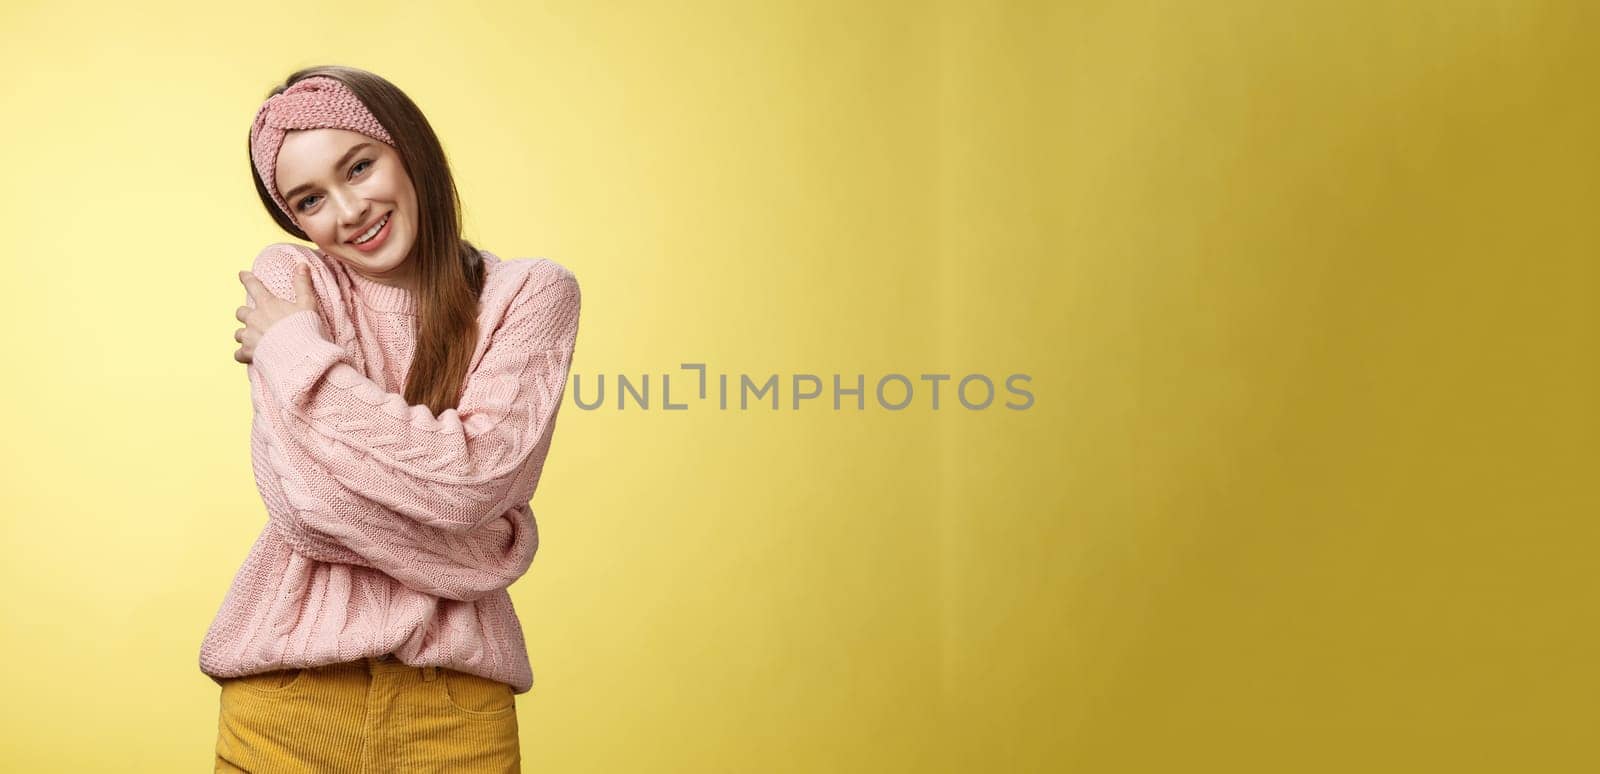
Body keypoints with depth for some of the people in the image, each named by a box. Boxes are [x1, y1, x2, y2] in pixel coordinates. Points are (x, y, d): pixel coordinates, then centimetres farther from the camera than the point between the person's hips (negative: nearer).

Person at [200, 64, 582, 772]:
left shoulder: (530, 294, -4)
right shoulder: (283, 280, -1)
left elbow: (473, 482, -18)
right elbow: (303, 508, -12)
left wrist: (299, 350, -10)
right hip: (291, 688, 1)